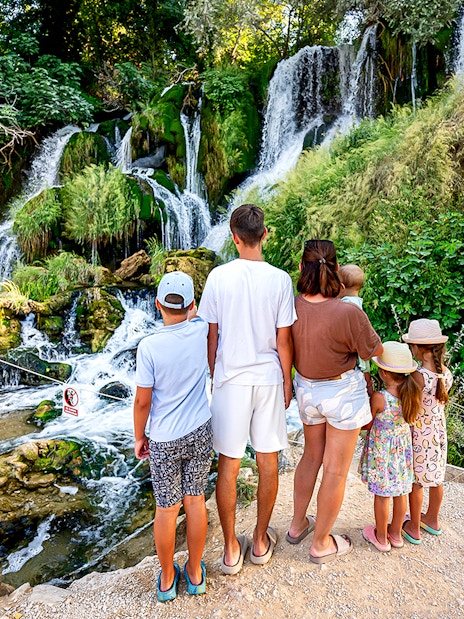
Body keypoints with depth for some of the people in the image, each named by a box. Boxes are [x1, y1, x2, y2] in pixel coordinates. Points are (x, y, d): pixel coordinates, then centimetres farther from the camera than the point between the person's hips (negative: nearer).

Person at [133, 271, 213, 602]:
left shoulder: (149, 346, -19)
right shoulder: (201, 331, -11)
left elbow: (142, 401, -11)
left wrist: (139, 437, 1)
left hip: (164, 440, -2)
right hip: (200, 433, 3)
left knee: (167, 509, 14)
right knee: (195, 501, 18)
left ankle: (167, 579, 35)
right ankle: (195, 572, 36)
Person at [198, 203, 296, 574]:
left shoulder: (219, 277, -8)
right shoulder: (280, 280, -8)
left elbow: (211, 336, -4)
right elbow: (283, 340, -4)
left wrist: (213, 376, 10)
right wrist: (287, 381, 9)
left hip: (230, 380, 0)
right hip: (269, 379, 1)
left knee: (228, 466, 12)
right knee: (268, 463, 16)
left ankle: (231, 550, 26)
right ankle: (261, 541, 33)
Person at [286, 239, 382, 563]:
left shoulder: (291, 307, -14)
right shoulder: (349, 313, -26)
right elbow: (374, 350, -8)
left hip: (306, 389, 5)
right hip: (342, 392, -4)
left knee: (312, 456, 26)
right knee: (336, 470, 13)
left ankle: (298, 525, 42)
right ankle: (321, 544, 32)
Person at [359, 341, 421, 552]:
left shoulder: (378, 398, -28)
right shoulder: (412, 391, -13)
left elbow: (366, 425, -13)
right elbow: (411, 418, 4)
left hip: (382, 451, -5)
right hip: (403, 447, 6)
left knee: (382, 495, 12)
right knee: (400, 492, 20)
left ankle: (381, 537, 30)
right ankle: (395, 533, 39)